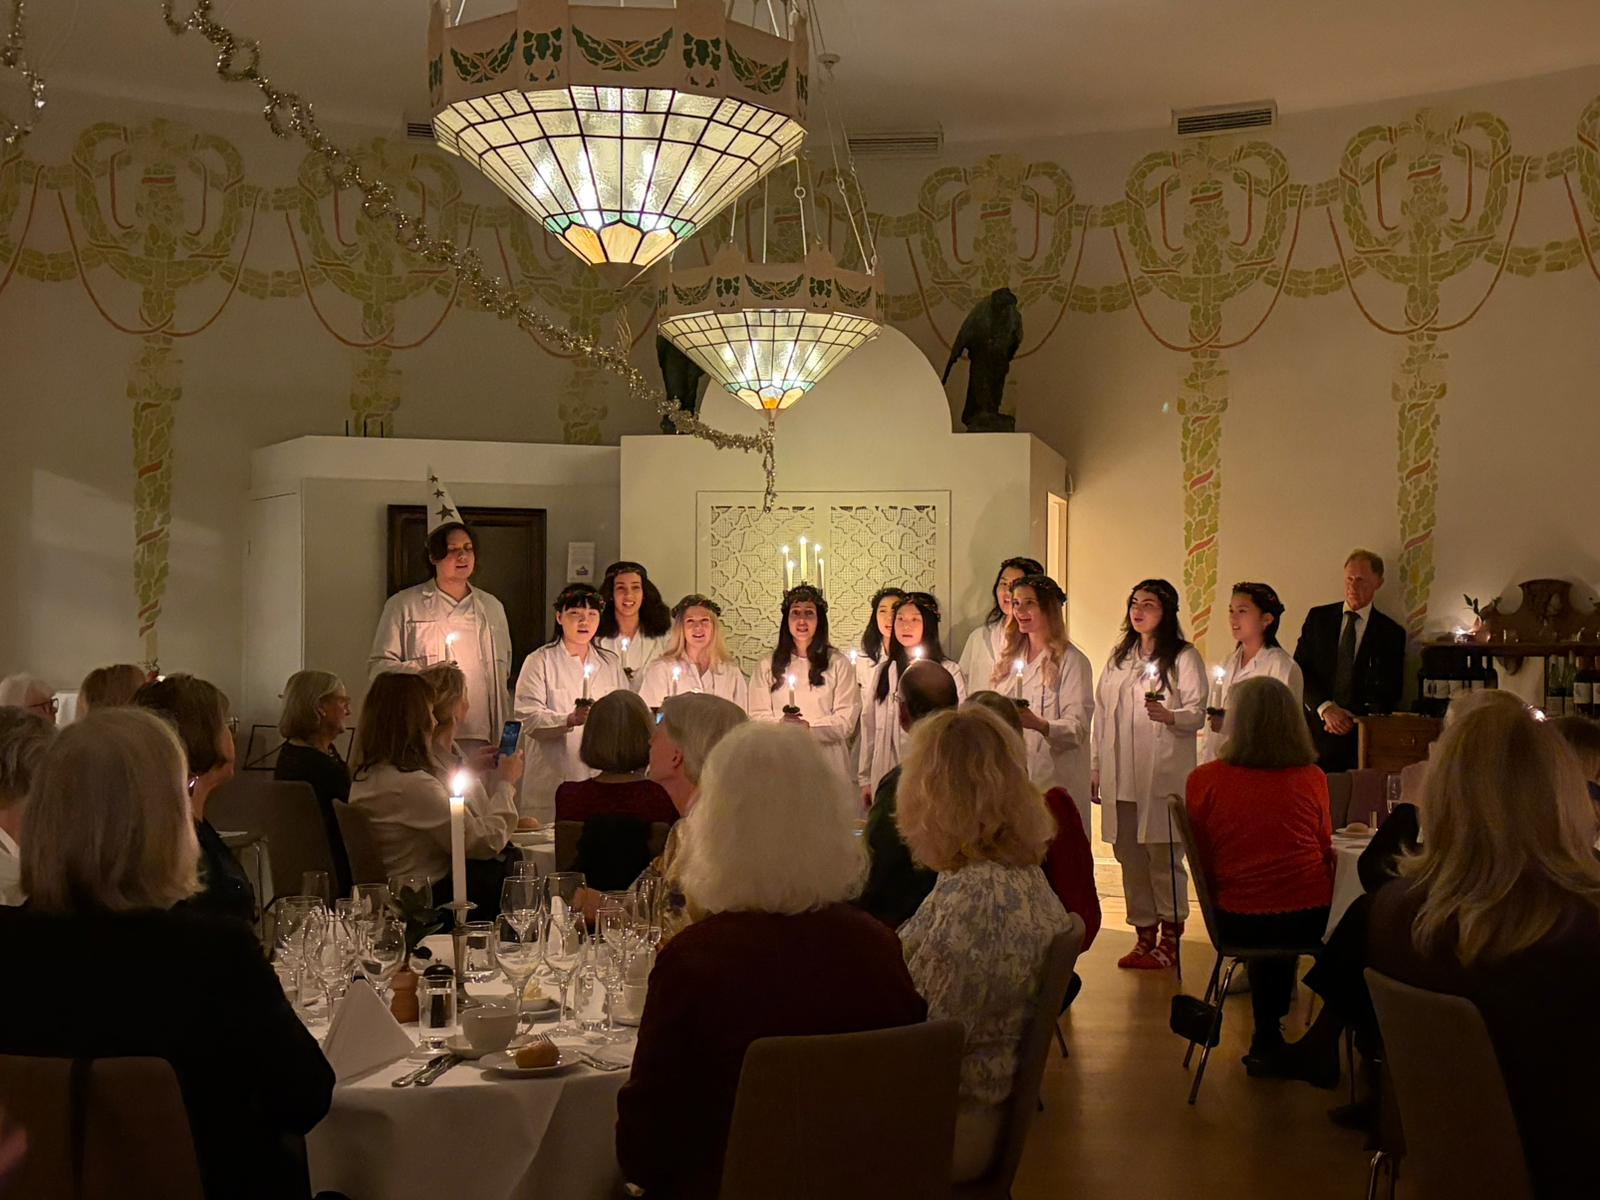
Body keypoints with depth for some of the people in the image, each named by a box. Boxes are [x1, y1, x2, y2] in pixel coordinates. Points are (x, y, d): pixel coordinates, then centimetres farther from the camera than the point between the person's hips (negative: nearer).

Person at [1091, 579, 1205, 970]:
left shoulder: (1184, 657, 0)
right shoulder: (1118, 659, 18)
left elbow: (1198, 713, -7)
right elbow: (1102, 713, 20)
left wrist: (1169, 716, -28)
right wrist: (1096, 766, 15)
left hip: (1164, 775, -5)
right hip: (1120, 777, 6)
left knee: (1164, 857, -5)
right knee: (1130, 858, 7)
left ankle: (1169, 939, 6)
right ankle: (1144, 936, 17)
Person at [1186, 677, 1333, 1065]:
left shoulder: (1203, 781, -8)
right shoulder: (1312, 779, -5)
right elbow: (1326, 850, 10)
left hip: (1237, 923, 0)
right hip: (1309, 918, 0)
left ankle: (1268, 1037, 45)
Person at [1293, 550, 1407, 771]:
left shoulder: (1391, 634, 8)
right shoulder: (1318, 617, 11)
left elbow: (1389, 694, 5)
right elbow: (1299, 670, 3)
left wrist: (1353, 719, -10)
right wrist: (1325, 708, -11)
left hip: (1358, 736, 0)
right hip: (1315, 727, 1)